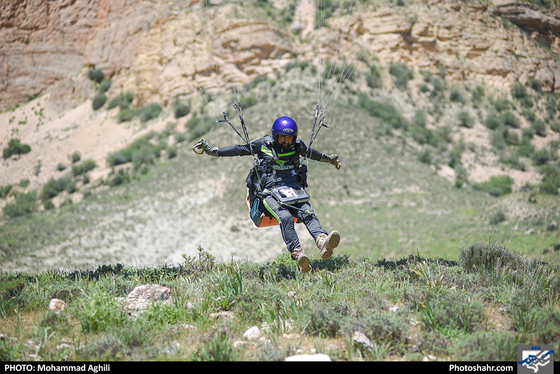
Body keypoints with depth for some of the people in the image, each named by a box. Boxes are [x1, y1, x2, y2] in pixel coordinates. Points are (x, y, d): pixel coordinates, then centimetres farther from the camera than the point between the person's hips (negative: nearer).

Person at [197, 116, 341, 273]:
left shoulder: (297, 146, 13)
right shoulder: (263, 145, 3)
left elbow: (310, 153, 33)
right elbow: (240, 149, 7)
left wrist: (329, 158, 50)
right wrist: (213, 151, 3)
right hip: (270, 192, -3)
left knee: (308, 214, -26)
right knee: (285, 218, -31)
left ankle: (323, 242, -52)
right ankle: (298, 254, -47)